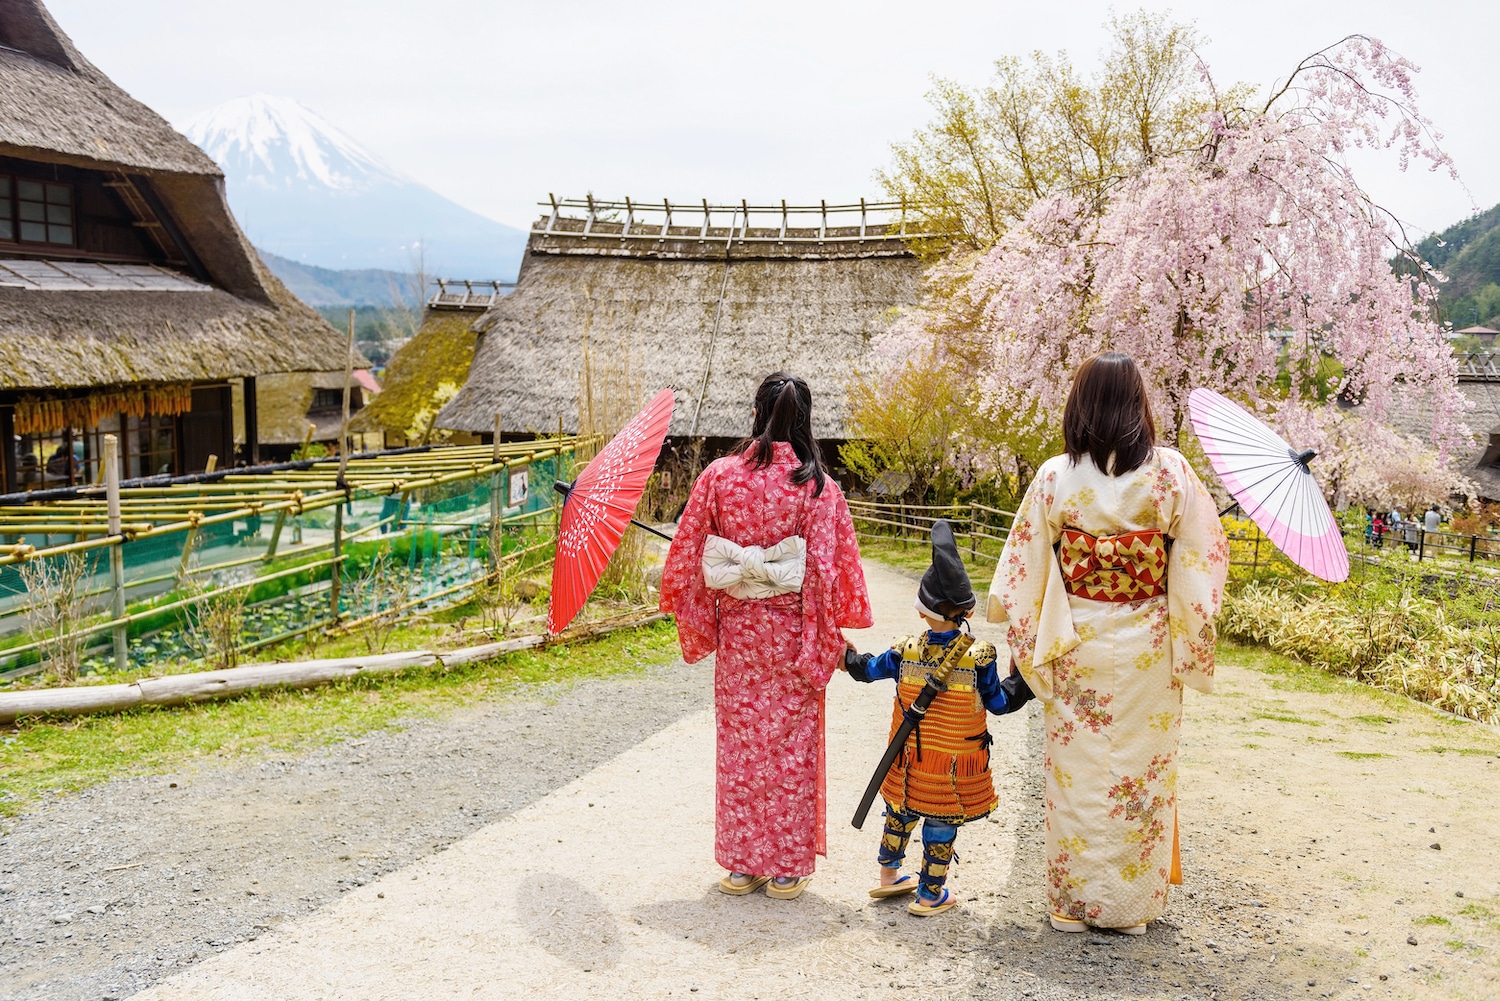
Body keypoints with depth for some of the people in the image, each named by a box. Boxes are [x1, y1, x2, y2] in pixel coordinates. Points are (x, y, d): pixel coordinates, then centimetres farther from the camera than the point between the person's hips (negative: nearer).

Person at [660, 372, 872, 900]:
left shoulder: (719, 476, -5)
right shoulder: (818, 487, -9)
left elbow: (687, 557, 0)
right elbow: (827, 570, -10)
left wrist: (699, 625, 13)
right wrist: (831, 639, 0)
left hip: (737, 629, 1)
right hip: (792, 632, -1)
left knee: (739, 742, 13)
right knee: (791, 744, 10)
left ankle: (741, 864, 21)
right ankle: (786, 868, 18)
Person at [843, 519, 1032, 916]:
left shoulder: (904, 652, -10)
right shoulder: (979, 659, -17)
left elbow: (869, 669, 9)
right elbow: (1000, 702, -6)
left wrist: (845, 654, 28)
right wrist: (1019, 677, 10)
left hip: (910, 761, 3)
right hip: (955, 767, -3)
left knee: (900, 812, 22)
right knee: (942, 824, 10)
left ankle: (889, 875, 39)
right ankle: (930, 896, 22)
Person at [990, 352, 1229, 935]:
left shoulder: (1056, 477, -9)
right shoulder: (1171, 473, -8)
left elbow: (1024, 565, -3)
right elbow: (1206, 554, -3)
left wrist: (1008, 618, 13)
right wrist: (1191, 643, 11)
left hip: (1076, 647, 0)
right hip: (1147, 651, 1)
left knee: (1078, 771, 11)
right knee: (1142, 770, 12)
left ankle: (1074, 901, 21)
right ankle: (1134, 905, 23)